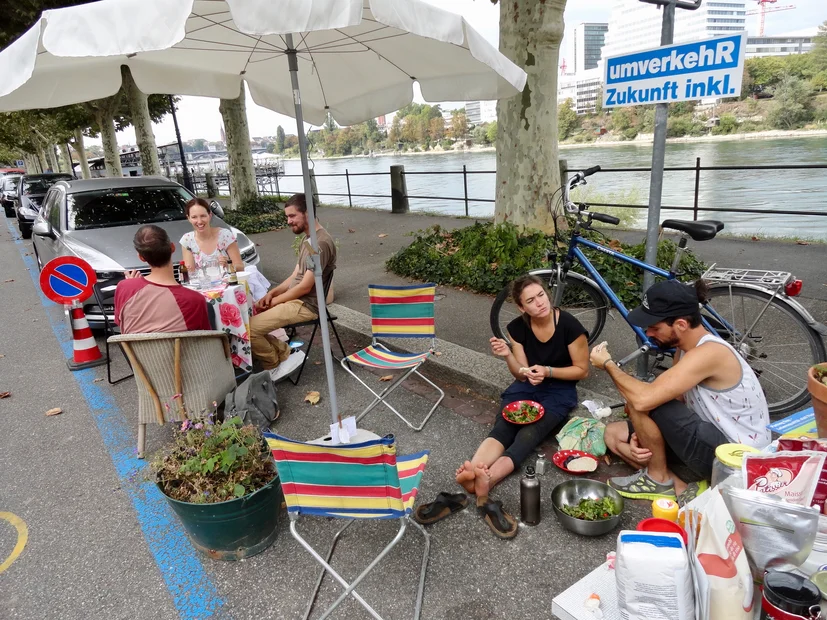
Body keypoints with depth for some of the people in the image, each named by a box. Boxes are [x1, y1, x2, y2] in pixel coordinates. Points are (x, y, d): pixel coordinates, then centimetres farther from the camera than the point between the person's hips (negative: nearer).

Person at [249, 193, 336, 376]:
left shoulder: (321, 243, -20)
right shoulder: (308, 239, 13)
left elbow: (305, 287, -21)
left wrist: (273, 301, -10)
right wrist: (271, 293, 0)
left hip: (305, 305, -11)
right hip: (295, 299, 11)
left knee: (248, 329, -18)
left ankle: (274, 365, 7)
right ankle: (285, 354, 5)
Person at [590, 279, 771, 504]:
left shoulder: (708, 353, -28)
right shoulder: (686, 347, 3)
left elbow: (643, 399, -36)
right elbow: (671, 402, 8)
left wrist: (608, 364, -19)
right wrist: (644, 436, -9)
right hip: (711, 440, 9)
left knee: (639, 401, -23)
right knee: (614, 434, 6)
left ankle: (658, 479, -1)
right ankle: (682, 489, -4)